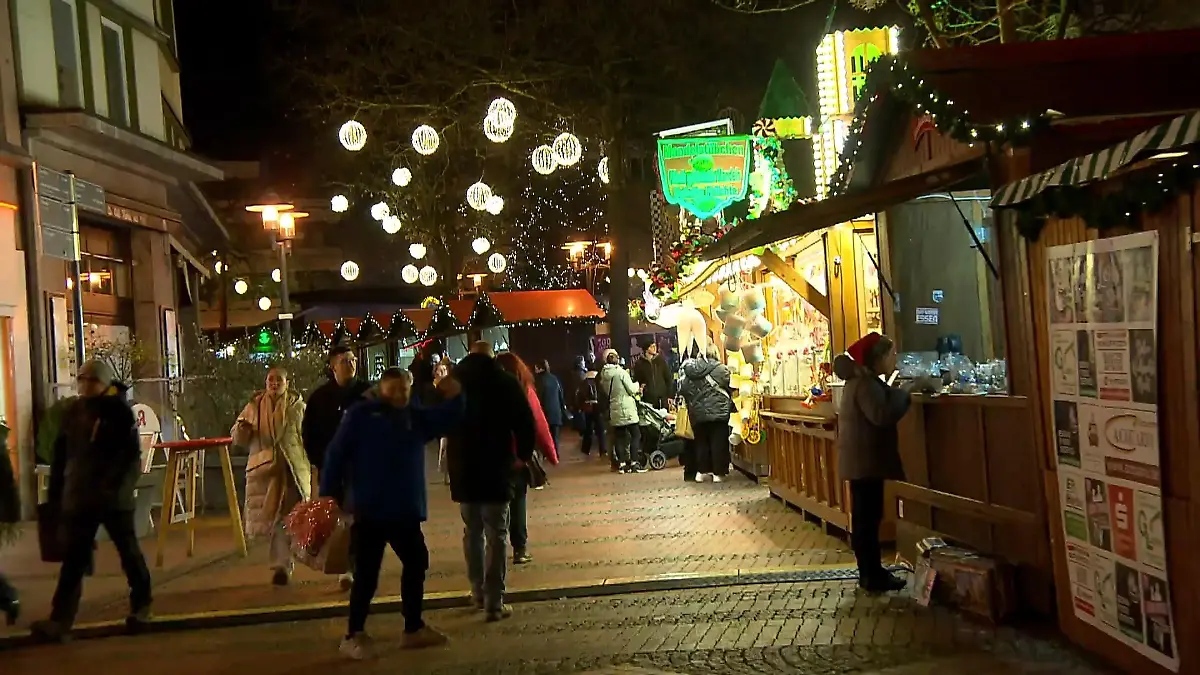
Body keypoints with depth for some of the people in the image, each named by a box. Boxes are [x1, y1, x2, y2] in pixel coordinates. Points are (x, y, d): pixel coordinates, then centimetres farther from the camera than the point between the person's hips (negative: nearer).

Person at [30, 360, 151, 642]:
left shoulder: (120, 411, -5)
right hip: (78, 498, 4)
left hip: (113, 497, -3)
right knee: (72, 561, 1)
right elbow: (61, 455, 11)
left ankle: (141, 606, 24)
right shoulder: (73, 412, 8)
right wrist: (55, 493, 8)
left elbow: (131, 456, -10)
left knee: (129, 553, 8)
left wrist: (118, 486, -21)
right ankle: (59, 621, -1)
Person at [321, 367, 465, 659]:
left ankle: (413, 628, 29)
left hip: (406, 510, 6)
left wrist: (454, 396, -16)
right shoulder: (360, 415, -6)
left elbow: (447, 417, 5)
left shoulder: (416, 417, 10)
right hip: (369, 510, -6)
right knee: (367, 573, -1)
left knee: (416, 564, 14)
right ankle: (354, 635, 13)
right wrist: (329, 494, -13)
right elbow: (336, 454, -9)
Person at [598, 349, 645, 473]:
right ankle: (634, 463, -7)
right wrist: (637, 385, 11)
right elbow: (632, 389, -10)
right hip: (626, 409, -7)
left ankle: (621, 463, 8)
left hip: (613, 410, 7)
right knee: (635, 435, -1)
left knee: (619, 436, 9)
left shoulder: (603, 374, 7)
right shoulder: (621, 372, -12)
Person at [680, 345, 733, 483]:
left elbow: (683, 390, 6)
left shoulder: (690, 370, 5)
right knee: (719, 443, 4)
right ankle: (718, 473, 5)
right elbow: (729, 387, -4)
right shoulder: (721, 369, -7)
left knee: (701, 442, 14)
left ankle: (701, 472, 16)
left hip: (697, 413, 4)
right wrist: (730, 404, 13)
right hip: (718, 412, -4)